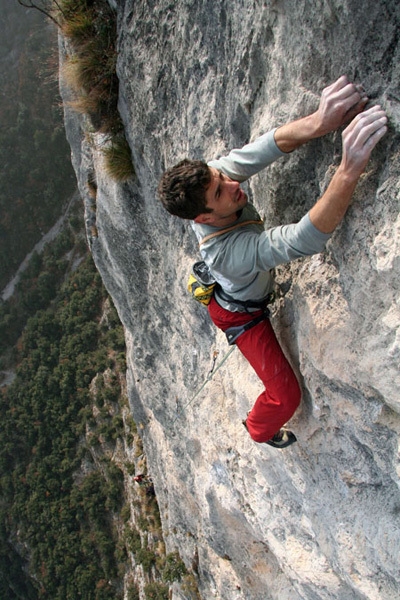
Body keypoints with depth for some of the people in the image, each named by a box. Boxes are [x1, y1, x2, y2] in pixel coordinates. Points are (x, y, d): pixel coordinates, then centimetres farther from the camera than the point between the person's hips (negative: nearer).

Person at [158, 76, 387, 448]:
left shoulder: (210, 177, -31)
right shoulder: (229, 252, -50)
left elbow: (263, 148, -37)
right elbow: (305, 239, -60)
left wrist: (318, 123, -57)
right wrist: (350, 169, -71)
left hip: (225, 287, 7)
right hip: (242, 314, -7)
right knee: (285, 394, 3)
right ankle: (259, 430, 38)